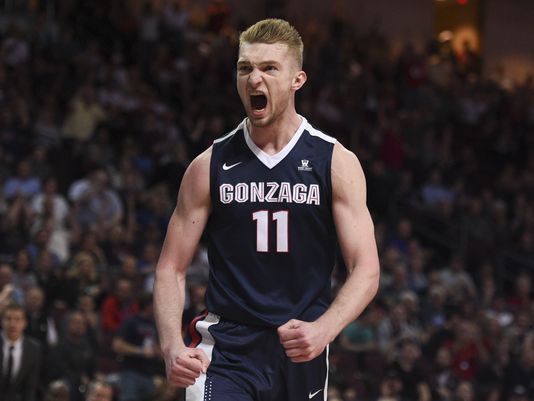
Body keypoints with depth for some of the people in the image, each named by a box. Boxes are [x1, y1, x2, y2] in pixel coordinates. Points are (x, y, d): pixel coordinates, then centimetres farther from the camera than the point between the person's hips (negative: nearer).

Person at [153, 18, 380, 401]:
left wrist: (323, 329, -24)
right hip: (227, 354, -1)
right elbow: (172, 269, 3)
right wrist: (172, 346, -15)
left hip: (303, 355, 1)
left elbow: (366, 271, -5)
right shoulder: (210, 166, 1)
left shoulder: (337, 163, 0)